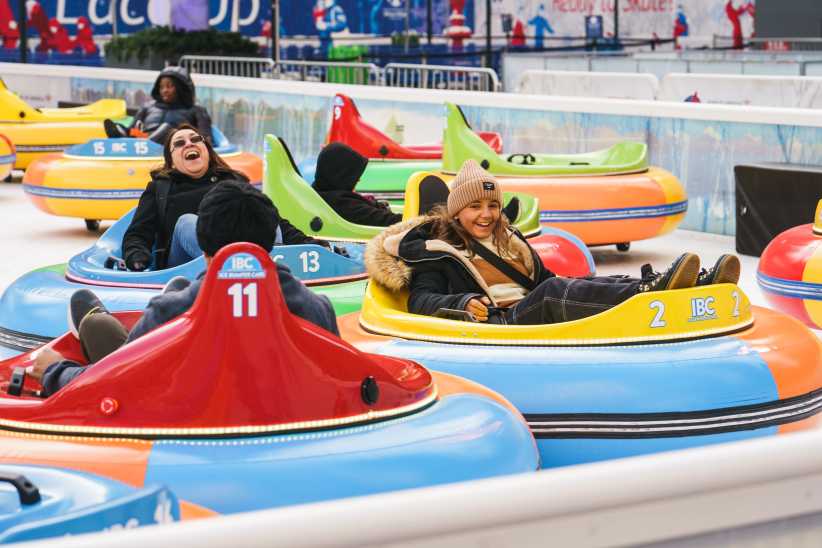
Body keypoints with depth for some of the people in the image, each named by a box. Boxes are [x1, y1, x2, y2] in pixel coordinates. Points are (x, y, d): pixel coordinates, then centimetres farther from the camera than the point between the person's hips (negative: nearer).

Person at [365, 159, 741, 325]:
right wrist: (463, 304, -26)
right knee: (553, 293, -35)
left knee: (603, 285, -19)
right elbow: (421, 302, -5)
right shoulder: (439, 252, 10)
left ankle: (698, 286, -41)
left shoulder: (508, 240, 30)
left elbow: (542, 279, 31)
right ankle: (652, 291, -57)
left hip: (537, 318, 7)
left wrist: (577, 289, 9)